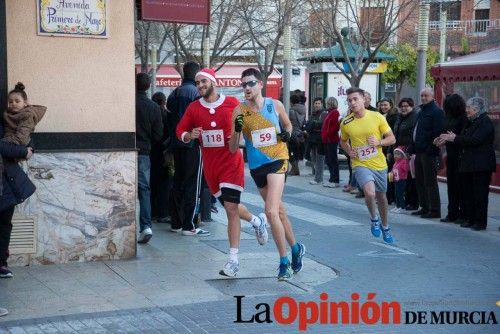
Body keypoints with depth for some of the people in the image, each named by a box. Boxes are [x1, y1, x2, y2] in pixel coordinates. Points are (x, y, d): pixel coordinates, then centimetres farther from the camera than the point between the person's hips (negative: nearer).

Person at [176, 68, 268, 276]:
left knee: (231, 208, -11)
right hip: (210, 165, 4)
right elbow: (180, 131, 8)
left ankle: (233, 259, -6)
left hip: (231, 162, -4)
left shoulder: (232, 103, -5)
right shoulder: (194, 108, 3)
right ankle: (257, 221, 47)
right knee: (230, 206, 17)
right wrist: (189, 135, -13)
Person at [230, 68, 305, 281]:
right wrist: (237, 130, -21)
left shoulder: (275, 105, -1)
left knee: (271, 212, -18)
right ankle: (296, 249, 36)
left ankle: (284, 262, -7)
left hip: (277, 160, -3)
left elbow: (287, 124, 19)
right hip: (256, 166, 3)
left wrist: (287, 133, -3)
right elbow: (233, 148, -3)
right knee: (279, 211, 15)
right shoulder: (239, 111, -2)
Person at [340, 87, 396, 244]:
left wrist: (379, 142, -19)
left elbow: (392, 138, -1)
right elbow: (343, 141, 16)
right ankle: (374, 219, 3)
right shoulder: (346, 123, -4)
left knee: (381, 197, 16)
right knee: (370, 193, -27)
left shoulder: (377, 117, -7)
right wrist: (349, 152, -4)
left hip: (379, 164, 2)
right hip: (360, 164, -1)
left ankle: (385, 227, 41)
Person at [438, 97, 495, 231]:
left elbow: (475, 140, -22)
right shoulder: (472, 122, 17)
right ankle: (470, 219, 16)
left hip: (481, 166, -9)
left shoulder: (485, 122, -11)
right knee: (468, 193, 10)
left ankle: (481, 222, 0)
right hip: (469, 164, 9)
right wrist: (448, 139, 1)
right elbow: (465, 139, 14)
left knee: (480, 194, -5)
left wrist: (454, 138, -17)